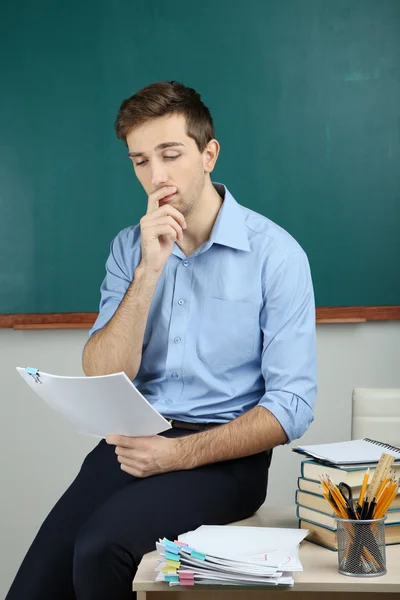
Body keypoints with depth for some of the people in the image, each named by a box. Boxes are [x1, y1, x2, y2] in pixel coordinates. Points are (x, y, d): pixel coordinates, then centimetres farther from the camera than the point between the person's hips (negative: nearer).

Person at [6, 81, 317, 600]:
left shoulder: (275, 253, -5)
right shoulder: (129, 249, 8)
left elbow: (292, 406, -7)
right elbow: (101, 385, -3)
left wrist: (181, 453, -18)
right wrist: (148, 272, -13)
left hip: (224, 453, -3)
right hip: (133, 442, 4)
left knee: (101, 550, -29)